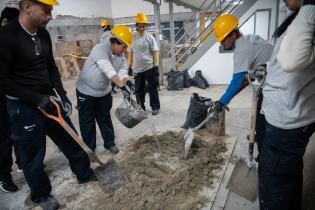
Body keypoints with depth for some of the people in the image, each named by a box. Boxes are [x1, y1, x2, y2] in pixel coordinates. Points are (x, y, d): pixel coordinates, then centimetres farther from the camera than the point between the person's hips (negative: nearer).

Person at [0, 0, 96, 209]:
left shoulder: (43, 33, 1)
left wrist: (62, 94, 2)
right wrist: (36, 98, -19)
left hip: (49, 100, 7)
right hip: (24, 107, -6)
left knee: (70, 139, 17)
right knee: (33, 155, 11)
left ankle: (85, 173, 39)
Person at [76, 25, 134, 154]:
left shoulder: (121, 55, -3)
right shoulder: (100, 49, -27)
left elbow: (122, 72, -13)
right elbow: (109, 71, -39)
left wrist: (127, 83, -34)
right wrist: (121, 85, -48)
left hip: (104, 91, 6)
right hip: (86, 91, -6)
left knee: (105, 118, 16)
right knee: (87, 121, 6)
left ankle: (110, 143, 30)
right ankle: (89, 148, 21)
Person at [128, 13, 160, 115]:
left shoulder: (149, 37, -4)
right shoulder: (132, 37, 7)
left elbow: (155, 52, -5)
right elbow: (130, 53, 13)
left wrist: (156, 67, -11)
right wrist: (129, 66, 11)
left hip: (149, 67, -4)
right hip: (137, 69, 4)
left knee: (152, 89, 3)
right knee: (139, 89, 11)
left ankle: (155, 107, 16)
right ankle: (140, 108, 26)